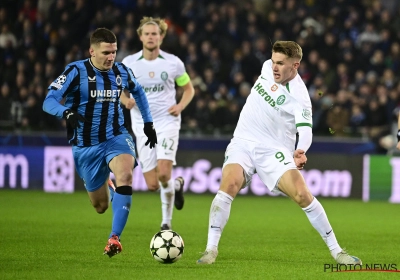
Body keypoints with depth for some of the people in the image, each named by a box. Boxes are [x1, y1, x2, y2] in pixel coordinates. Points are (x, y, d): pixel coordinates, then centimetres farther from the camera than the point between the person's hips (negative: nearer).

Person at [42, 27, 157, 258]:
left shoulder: (122, 72, 0)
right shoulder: (76, 72, -13)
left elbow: (138, 92, 22)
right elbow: (49, 102, -19)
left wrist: (148, 123, 19)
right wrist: (67, 112, -40)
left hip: (116, 137, 1)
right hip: (86, 145, -1)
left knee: (125, 175, -32)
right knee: (101, 206, 7)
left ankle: (115, 237, -30)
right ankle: (106, 186, 47)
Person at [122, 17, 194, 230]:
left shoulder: (173, 63, -2)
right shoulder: (129, 63, 0)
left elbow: (188, 88, 13)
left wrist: (181, 106, -7)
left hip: (167, 123, -2)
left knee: (164, 174, -21)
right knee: (152, 185, -3)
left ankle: (166, 221, 5)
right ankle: (176, 185, 33)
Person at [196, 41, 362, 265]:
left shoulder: (299, 96, -16)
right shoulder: (268, 67, 1)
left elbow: (305, 130, -28)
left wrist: (300, 150, -48)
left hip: (274, 150, -4)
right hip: (243, 143, 4)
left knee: (302, 195, -17)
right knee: (229, 185, -23)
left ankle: (336, 251, -3)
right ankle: (211, 249, -18)